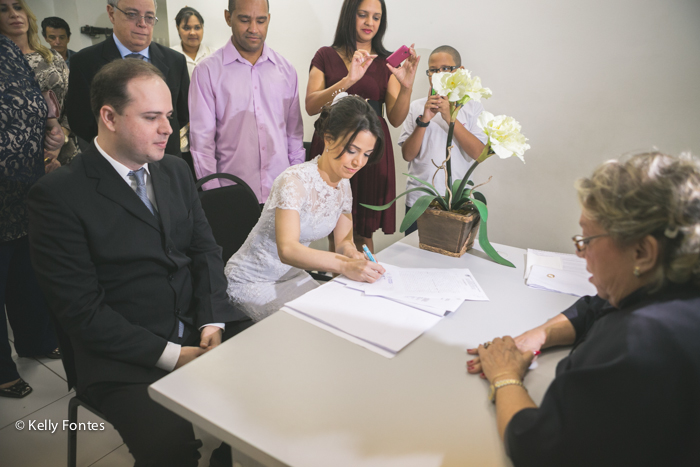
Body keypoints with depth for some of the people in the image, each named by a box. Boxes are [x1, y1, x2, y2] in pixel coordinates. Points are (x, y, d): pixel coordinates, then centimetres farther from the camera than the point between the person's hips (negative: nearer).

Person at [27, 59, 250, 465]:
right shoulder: (57, 196, -10)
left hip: (202, 328, 6)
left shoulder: (176, 170, 10)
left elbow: (205, 250, 9)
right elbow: (82, 310, -13)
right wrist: (171, 355, -17)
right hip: (126, 357, -5)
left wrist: (213, 323, -7)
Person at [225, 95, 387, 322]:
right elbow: (287, 249, -39)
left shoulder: (343, 185, -1)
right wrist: (346, 266, -52)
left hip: (292, 275, 7)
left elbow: (344, 238, 4)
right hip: (252, 283, -7)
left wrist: (353, 254, -21)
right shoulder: (295, 181, -27)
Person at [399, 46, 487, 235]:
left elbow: (478, 153, -11)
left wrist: (450, 118, -16)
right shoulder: (417, 107, 4)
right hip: (418, 199, 1)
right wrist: (424, 120, -14)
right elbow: (407, 155, -2)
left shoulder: (472, 107, 3)